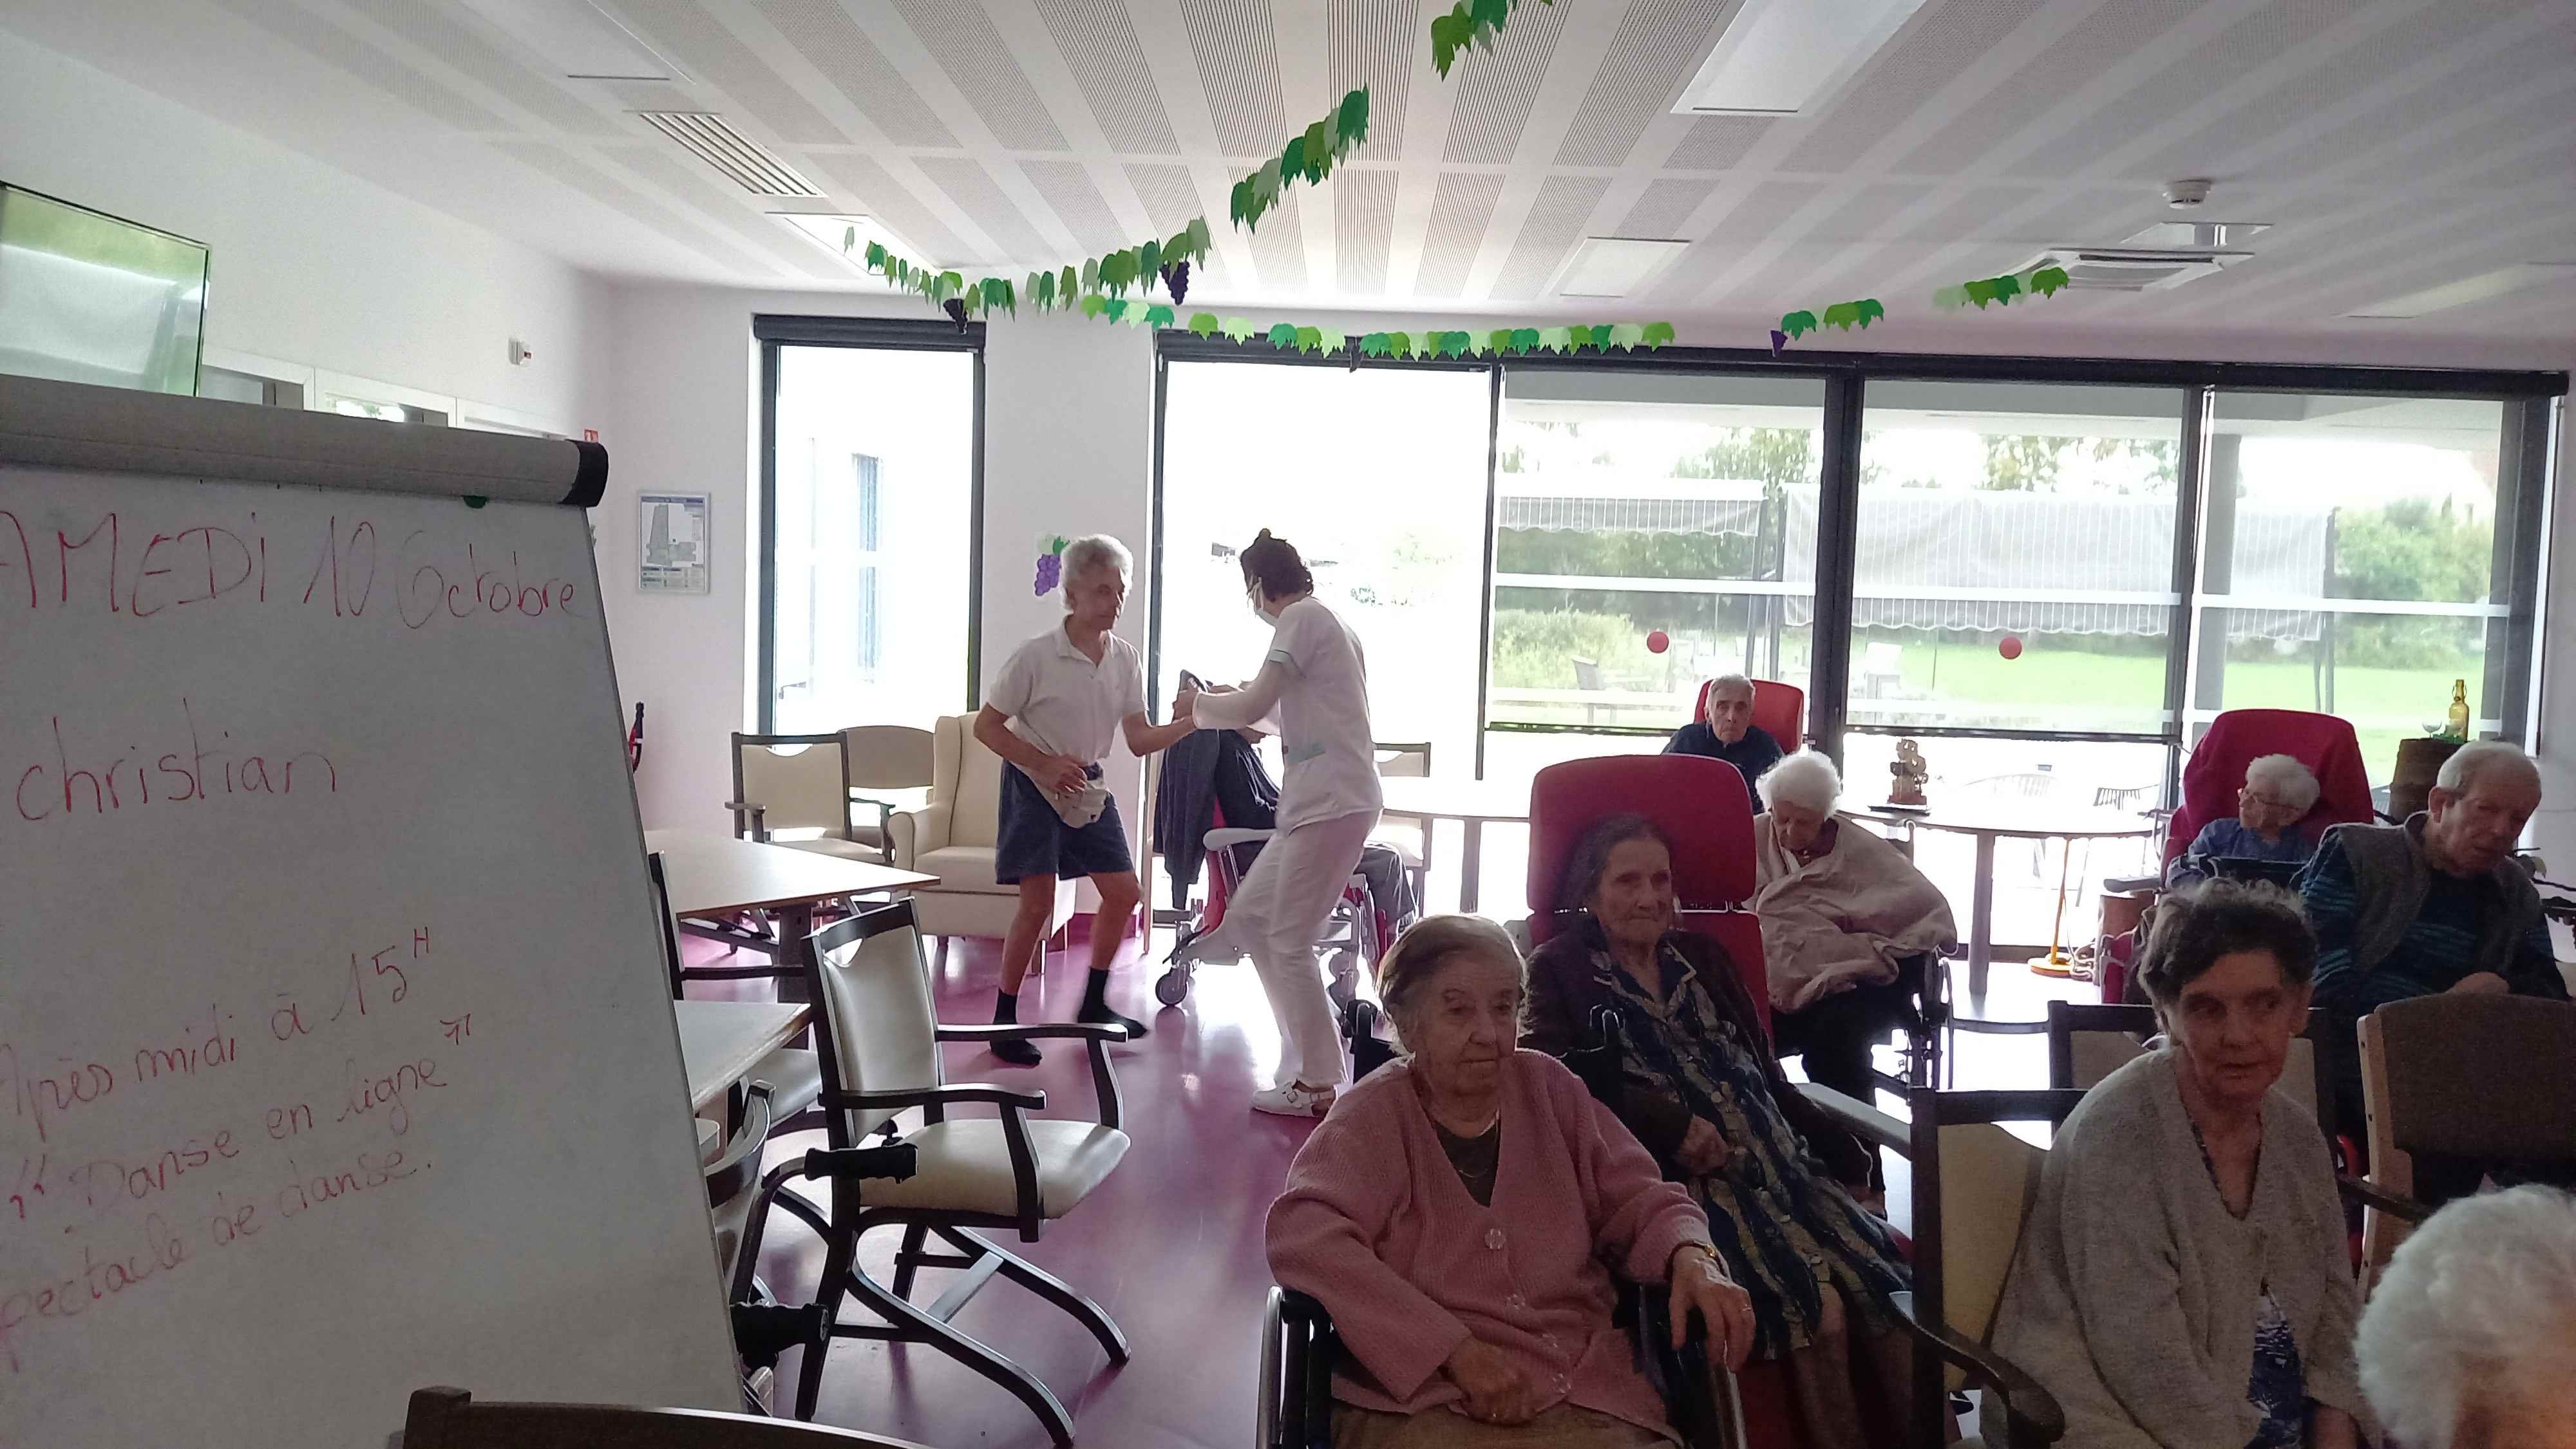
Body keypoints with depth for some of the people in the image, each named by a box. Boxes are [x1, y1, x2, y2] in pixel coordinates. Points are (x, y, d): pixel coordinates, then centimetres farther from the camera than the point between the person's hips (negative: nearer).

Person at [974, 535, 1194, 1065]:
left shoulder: (1125, 658, -1)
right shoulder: (1036, 656, -17)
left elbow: (1140, 740, 0)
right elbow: (986, 725, -12)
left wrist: (1187, 724, -19)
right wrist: (1044, 764, -22)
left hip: (1087, 785, 6)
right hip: (1034, 785, -6)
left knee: (1124, 891, 7)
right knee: (1038, 903, -10)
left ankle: (1094, 1005, 25)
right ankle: (1005, 1020, 4)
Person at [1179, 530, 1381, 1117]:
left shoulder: (1301, 618, -8)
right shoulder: (1325, 620, 20)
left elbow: (1252, 710, -12)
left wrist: (1199, 704, 6)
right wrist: (1234, 697, 28)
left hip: (1332, 802, -10)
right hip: (1321, 802, 10)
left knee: (1288, 939, -5)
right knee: (1252, 911, 15)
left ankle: (1319, 1085, 3)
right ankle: (1308, 1052, 21)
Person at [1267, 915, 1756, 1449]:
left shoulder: (1547, 1089, 9)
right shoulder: (1372, 1118, -5)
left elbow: (1636, 1199, 13)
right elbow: (1302, 1237, -20)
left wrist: (1693, 1260, -11)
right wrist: (1457, 1349, -24)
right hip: (1427, 1401, -5)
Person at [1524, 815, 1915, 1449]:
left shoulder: (1701, 956, 25)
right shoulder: (1559, 969, 9)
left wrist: (1840, 1146, 7)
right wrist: (1675, 1125, -17)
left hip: (1776, 1160, 5)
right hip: (1679, 1177, -5)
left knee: (1882, 1286, -19)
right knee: (1818, 1305, -27)